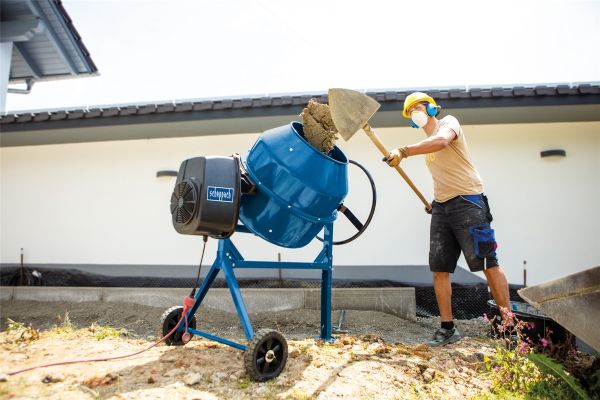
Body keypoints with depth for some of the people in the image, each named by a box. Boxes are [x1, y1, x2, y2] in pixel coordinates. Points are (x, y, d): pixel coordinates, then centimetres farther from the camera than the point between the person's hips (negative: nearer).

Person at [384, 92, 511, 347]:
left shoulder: (448, 122, -2)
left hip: (467, 202, -8)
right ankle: (447, 328, 8)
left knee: (488, 264, -6)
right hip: (441, 208, 8)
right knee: (439, 268, 2)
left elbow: (441, 141, -27)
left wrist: (403, 152, -32)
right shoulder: (426, 145, 22)